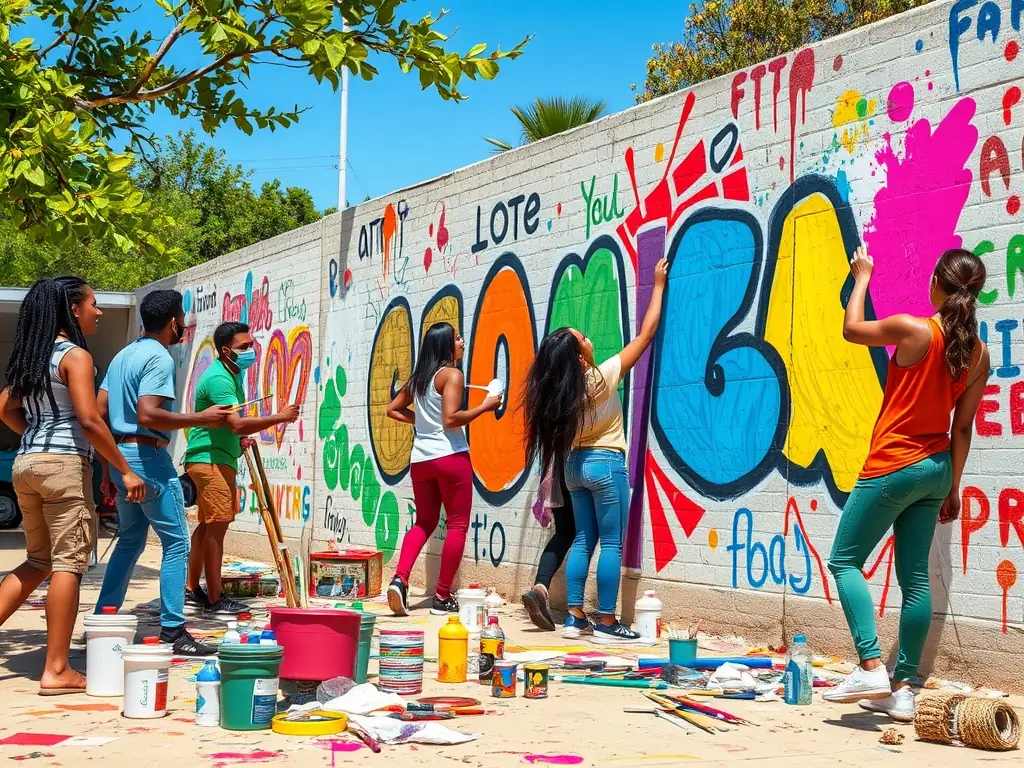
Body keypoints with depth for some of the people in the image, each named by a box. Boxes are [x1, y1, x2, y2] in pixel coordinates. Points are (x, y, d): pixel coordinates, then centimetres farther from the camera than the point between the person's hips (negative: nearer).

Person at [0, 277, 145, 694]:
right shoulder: (75, 356, -10)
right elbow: (89, 420, -17)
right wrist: (125, 470, -13)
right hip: (64, 463, -8)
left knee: (38, 561, 19)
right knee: (68, 563, -3)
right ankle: (56, 670, -3)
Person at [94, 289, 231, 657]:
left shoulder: (123, 356, 15)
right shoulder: (160, 358, -13)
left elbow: (99, 411, 16)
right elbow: (148, 415, -24)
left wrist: (110, 466, 20)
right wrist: (201, 418, -16)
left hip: (120, 453, 9)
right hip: (147, 456, -9)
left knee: (130, 540, 18)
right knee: (177, 542, -4)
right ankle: (172, 630, -6)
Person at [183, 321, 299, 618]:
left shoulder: (233, 374, 14)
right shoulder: (218, 378, -19)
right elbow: (236, 424, -30)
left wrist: (241, 439, 15)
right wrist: (279, 418, -27)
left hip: (221, 459, 11)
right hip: (208, 458, -11)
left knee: (207, 524, 14)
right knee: (217, 524, -11)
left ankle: (192, 591, 21)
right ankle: (214, 600, -9)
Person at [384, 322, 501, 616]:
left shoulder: (418, 378, 14)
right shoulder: (452, 375, -8)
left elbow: (393, 409, 22)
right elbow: (451, 419, -18)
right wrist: (485, 406, -9)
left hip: (420, 459, 7)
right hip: (450, 456, -7)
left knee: (424, 522, 17)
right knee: (457, 524, 2)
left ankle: (400, 579, -3)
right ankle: (442, 597, 2)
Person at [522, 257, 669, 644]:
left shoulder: (556, 390, -1)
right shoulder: (600, 378, -16)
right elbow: (645, 335, -10)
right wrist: (659, 286, -2)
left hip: (575, 463, 7)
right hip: (605, 463, -7)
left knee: (583, 540, 11)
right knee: (611, 543, -2)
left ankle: (574, 617, 10)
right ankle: (606, 623, -2)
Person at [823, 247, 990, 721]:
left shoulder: (913, 330, -15)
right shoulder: (978, 354, 1)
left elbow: (851, 329, 3)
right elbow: (963, 428, 7)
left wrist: (862, 278, 17)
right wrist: (952, 486, 14)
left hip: (892, 468, -6)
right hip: (936, 468, 6)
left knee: (844, 561, 3)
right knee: (915, 576, 8)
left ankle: (871, 667, -11)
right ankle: (903, 689, 8)